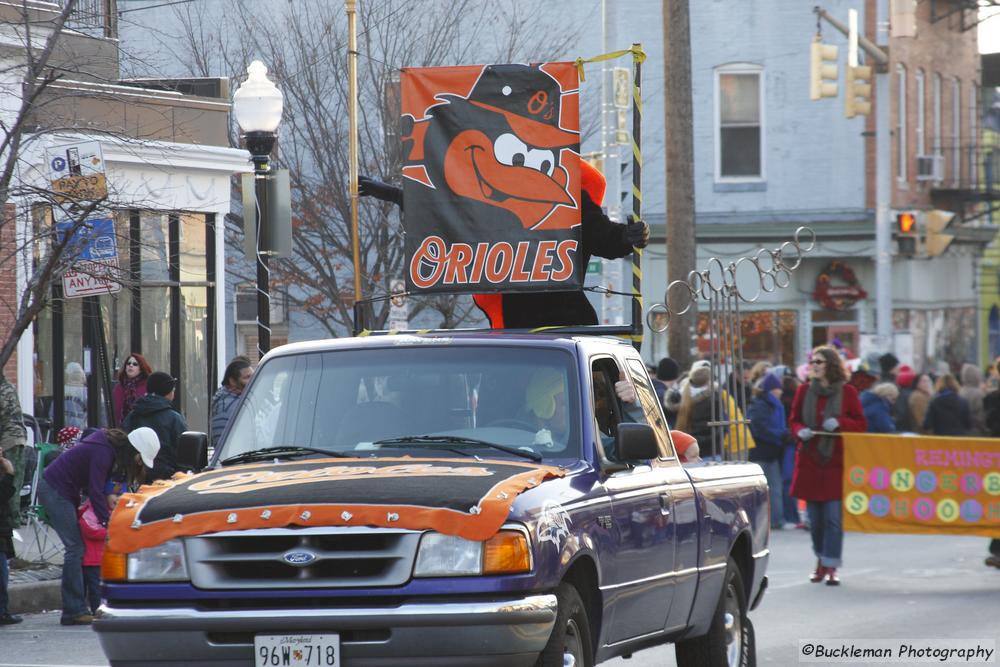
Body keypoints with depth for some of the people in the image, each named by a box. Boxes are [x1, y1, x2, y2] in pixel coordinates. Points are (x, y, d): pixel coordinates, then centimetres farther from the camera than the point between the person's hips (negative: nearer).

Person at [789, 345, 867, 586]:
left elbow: (861, 424, 4)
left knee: (833, 518, -8)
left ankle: (831, 567, -5)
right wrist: (800, 431, -8)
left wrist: (839, 423, -14)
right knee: (815, 518, 7)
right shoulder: (804, 391, 7)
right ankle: (821, 560, 24)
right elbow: (794, 421, 15)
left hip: (836, 462, -3)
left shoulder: (847, 392, 0)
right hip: (809, 461, 3)